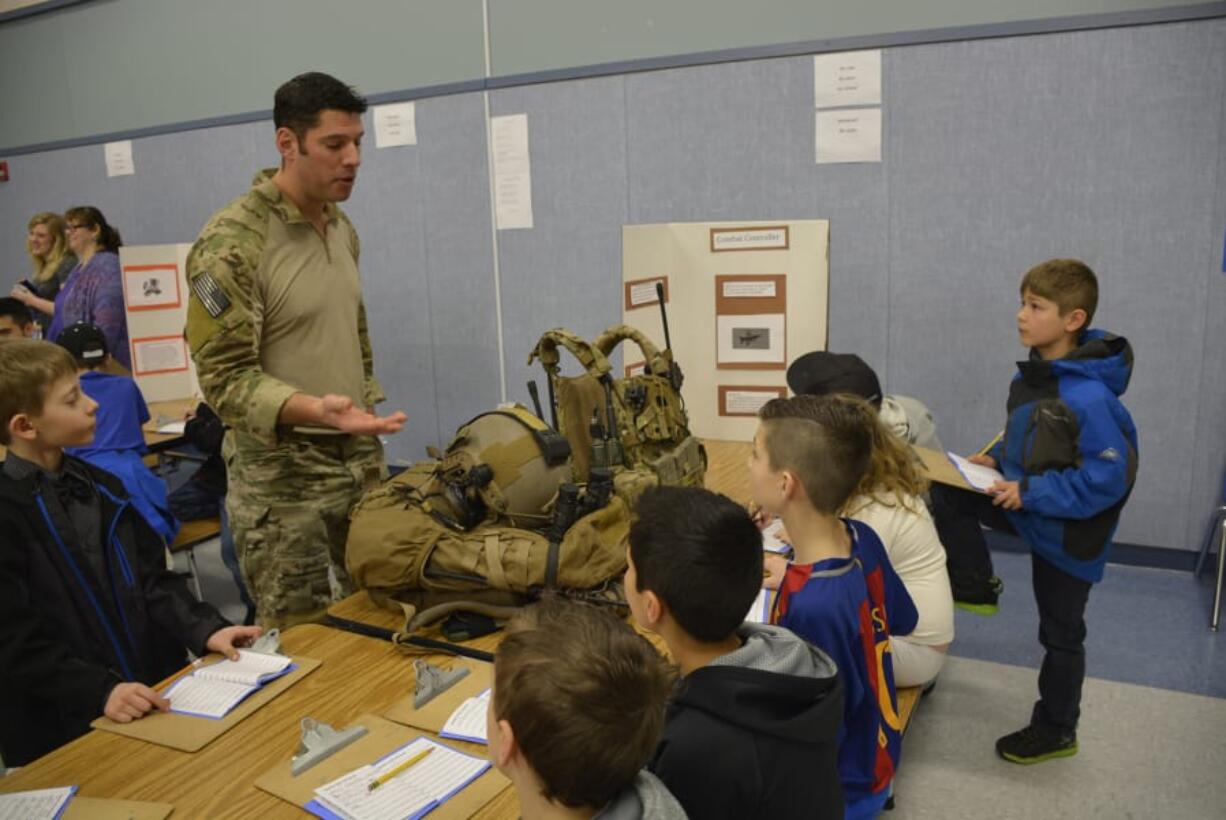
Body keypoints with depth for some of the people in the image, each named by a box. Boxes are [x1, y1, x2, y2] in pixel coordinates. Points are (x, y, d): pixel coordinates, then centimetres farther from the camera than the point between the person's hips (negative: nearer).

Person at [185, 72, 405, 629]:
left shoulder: (342, 229, 8)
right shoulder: (231, 242, -16)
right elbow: (226, 378, -17)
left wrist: (367, 421, 15)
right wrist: (314, 410, -33)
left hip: (358, 458, 7)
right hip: (281, 475, -7)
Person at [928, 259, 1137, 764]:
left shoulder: (1088, 396, -31)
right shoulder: (1033, 372, -5)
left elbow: (1111, 476, -29)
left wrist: (1032, 493, -27)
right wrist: (998, 460, -2)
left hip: (1068, 531, -7)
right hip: (1025, 501, 7)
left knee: (1060, 632, 10)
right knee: (947, 495, -4)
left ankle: (1055, 732, 32)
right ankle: (975, 588, 14)